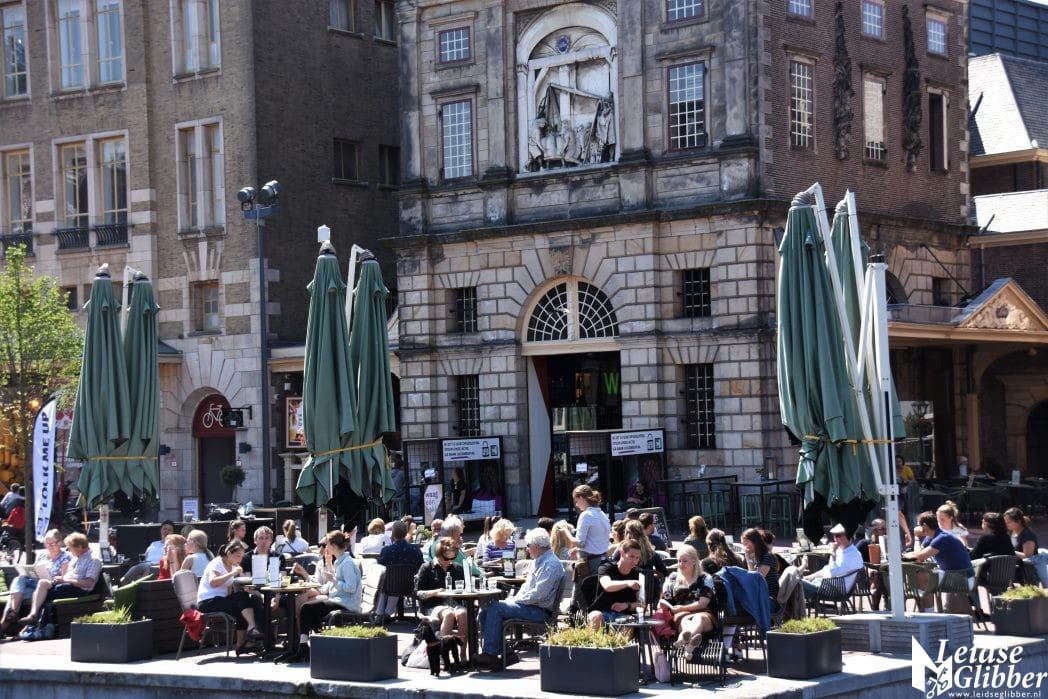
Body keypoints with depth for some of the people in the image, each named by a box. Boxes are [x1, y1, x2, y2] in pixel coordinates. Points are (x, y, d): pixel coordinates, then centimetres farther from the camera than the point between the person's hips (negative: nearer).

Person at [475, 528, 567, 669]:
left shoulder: (551, 564, -16)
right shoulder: (539, 561, 17)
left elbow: (538, 594, -23)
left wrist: (516, 600, -13)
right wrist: (515, 598, 6)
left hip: (540, 611, -11)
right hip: (529, 606, 11)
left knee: (495, 608, -21)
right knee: (486, 612, 2)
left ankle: (490, 654, -18)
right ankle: (504, 653, -3)